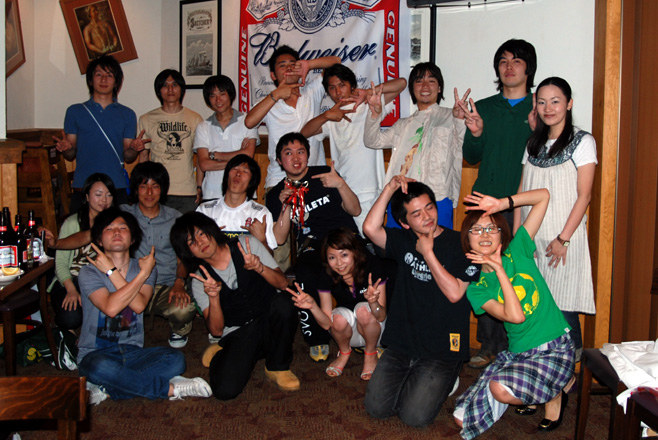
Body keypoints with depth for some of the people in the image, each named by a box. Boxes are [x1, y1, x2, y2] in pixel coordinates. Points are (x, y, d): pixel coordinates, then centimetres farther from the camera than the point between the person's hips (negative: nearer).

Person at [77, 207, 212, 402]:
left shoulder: (142, 267, 5)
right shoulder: (89, 273, -4)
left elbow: (139, 305, -16)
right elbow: (110, 308, -24)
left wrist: (111, 271, -13)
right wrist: (143, 274, -17)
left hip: (133, 352, 3)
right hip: (96, 354, -3)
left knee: (175, 359, -25)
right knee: (100, 367, -39)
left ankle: (107, 390, -23)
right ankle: (170, 388, -22)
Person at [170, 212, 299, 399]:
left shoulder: (247, 245, 0)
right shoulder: (199, 280, 2)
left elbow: (283, 283, -3)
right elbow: (216, 330, -5)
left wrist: (260, 268, -23)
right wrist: (213, 297, -23)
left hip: (269, 323, 1)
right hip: (238, 334, 0)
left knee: (282, 302, -34)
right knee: (224, 390, -27)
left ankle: (278, 367, -10)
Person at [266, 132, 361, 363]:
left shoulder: (324, 174, 11)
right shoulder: (276, 194, 14)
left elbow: (355, 210, 6)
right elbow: (279, 239, 5)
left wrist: (341, 184, -11)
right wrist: (286, 206, -7)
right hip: (312, 244, 0)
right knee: (305, 274, -35)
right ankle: (317, 339, -14)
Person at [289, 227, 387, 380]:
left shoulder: (372, 266, -23)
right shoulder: (327, 276, -16)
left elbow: (382, 317, -23)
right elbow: (327, 323, -17)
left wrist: (373, 302, -46)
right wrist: (313, 306, -36)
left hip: (374, 329, -2)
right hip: (349, 333, 2)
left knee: (363, 309, -32)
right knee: (340, 317, -31)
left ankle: (371, 355, -3)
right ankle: (344, 352, 4)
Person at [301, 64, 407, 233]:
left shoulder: (369, 108, 5)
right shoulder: (331, 118, 18)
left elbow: (401, 83, -5)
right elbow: (304, 133, 3)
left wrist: (367, 93, -13)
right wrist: (326, 115, -14)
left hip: (367, 195, -4)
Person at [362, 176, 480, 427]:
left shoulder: (459, 244, -6)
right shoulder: (404, 241, 7)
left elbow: (454, 293, -17)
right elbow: (370, 228, -12)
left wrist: (428, 253, -13)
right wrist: (390, 188, -14)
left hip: (442, 349, -4)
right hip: (401, 343, 4)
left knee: (415, 416, -15)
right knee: (376, 408, -7)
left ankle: (445, 379, 14)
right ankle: (412, 378, 20)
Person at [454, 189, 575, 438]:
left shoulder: (517, 251, -1)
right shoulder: (475, 288, -1)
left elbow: (543, 196, -4)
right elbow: (515, 315, -20)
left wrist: (501, 203, -12)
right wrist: (500, 270, -14)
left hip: (555, 348, -3)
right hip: (517, 353, 4)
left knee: (501, 388, -32)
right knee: (463, 418, -5)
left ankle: (554, 394, 0)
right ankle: (527, 392, 15)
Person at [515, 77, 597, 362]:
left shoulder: (582, 142, -1)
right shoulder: (534, 143, 14)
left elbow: (584, 195, -7)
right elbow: (522, 192, 12)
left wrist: (563, 239, -13)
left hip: (562, 238, -4)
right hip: (531, 237, 5)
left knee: (561, 302, -5)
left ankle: (572, 357, 11)